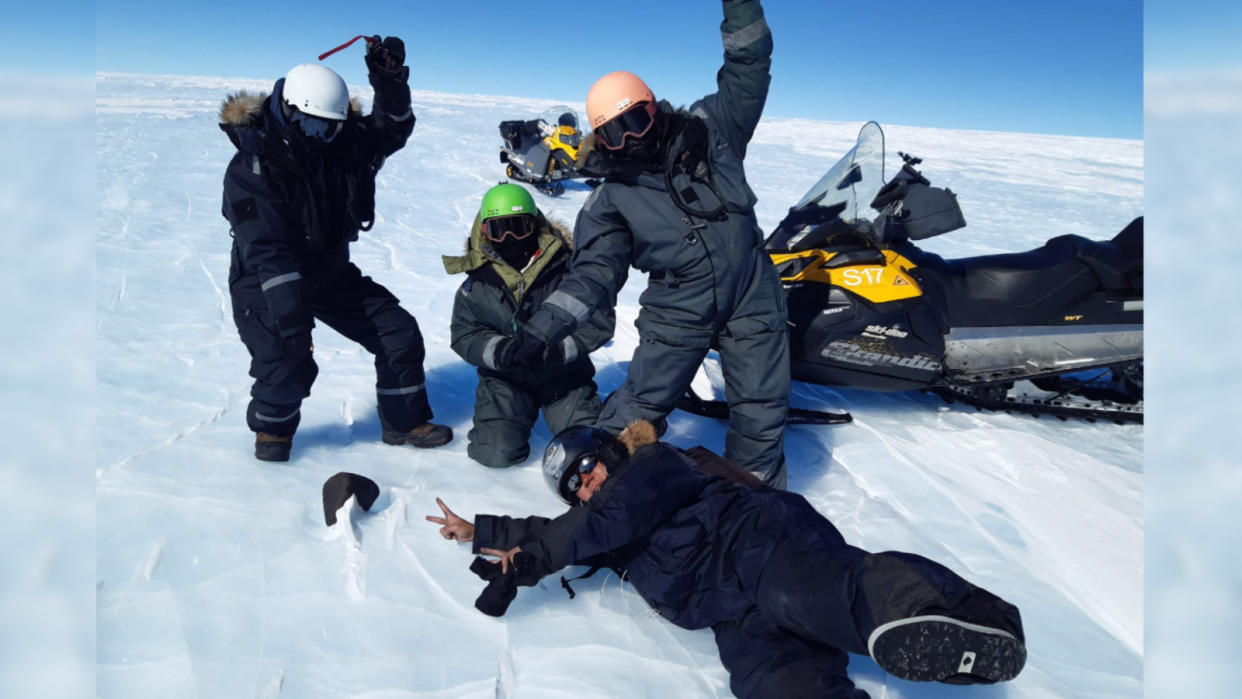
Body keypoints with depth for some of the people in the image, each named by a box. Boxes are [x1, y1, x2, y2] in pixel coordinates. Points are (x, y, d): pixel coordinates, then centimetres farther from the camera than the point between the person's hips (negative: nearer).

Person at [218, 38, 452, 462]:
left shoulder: (344, 145, -6)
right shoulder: (252, 168, -23)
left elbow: (392, 129, 5)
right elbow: (266, 251, -29)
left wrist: (390, 81, -14)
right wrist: (289, 314, -36)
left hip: (331, 273, 6)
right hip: (265, 284, -5)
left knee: (399, 333, 0)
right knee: (287, 363, -22)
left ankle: (404, 421, 18)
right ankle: (273, 428, 12)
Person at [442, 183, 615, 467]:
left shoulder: (566, 268, -11)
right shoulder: (477, 285, -3)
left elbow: (599, 320, -11)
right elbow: (464, 336, -4)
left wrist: (560, 349, -25)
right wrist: (501, 351, -25)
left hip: (563, 374, -1)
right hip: (506, 378, 1)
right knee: (498, 452, -16)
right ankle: (522, 413, 19)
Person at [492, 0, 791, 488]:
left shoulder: (708, 130, 0)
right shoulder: (612, 197, -2)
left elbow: (748, 69, 2)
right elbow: (593, 272, -3)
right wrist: (540, 329, -12)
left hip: (751, 302, 1)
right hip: (676, 314, -1)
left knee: (762, 411, 8)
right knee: (638, 407, 1)